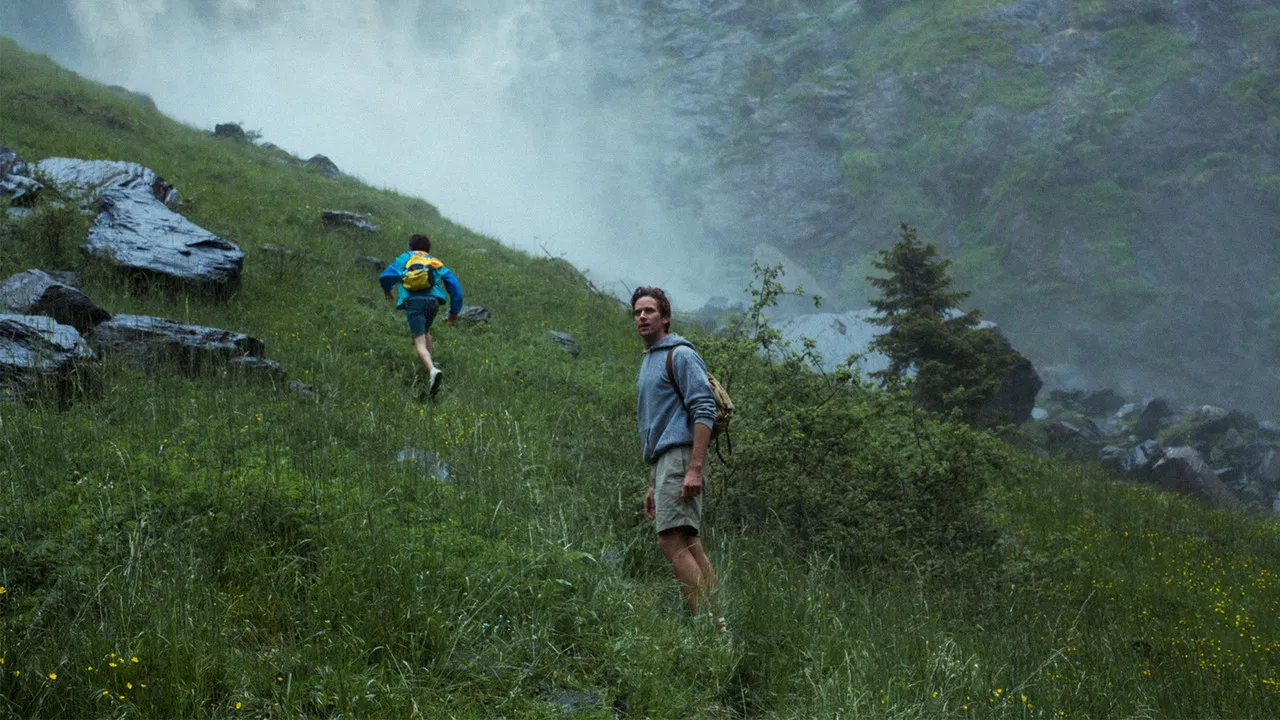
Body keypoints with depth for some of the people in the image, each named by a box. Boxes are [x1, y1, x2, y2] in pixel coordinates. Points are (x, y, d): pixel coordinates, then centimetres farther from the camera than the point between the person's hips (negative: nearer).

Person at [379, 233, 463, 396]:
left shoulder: (405, 258, 22)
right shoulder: (436, 263, 27)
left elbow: (386, 276, 6)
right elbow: (453, 284, 17)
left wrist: (387, 291, 28)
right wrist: (454, 311, 21)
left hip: (413, 301, -3)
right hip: (433, 301, 3)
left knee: (420, 343, -11)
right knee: (425, 331, 32)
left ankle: (432, 370, -36)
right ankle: (429, 364, 25)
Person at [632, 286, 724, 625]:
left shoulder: (680, 355, -4)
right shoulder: (648, 362, 25)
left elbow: (704, 410, -15)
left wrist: (694, 468, -24)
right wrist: (652, 485, 24)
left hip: (680, 456, -10)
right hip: (663, 459, 10)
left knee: (672, 540, -19)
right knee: (689, 544, 5)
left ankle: (709, 625, -22)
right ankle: (718, 626, 3)